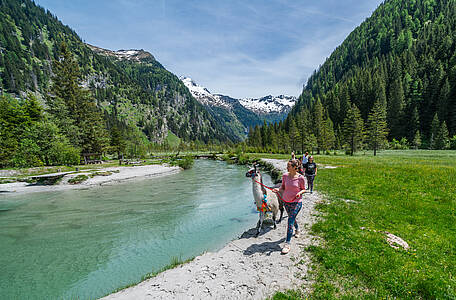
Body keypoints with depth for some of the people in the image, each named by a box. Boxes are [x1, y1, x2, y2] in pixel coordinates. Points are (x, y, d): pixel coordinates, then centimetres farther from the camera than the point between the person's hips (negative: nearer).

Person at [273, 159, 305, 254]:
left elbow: (304, 189, -1)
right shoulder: (285, 176, -5)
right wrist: (278, 190, -16)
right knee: (292, 218, 23)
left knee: (290, 221, -10)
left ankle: (287, 244, -2)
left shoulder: (300, 178, -14)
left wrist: (300, 192, -22)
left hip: (296, 202, -4)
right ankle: (297, 229, 56)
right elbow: (283, 187, 4)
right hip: (286, 202, 4)